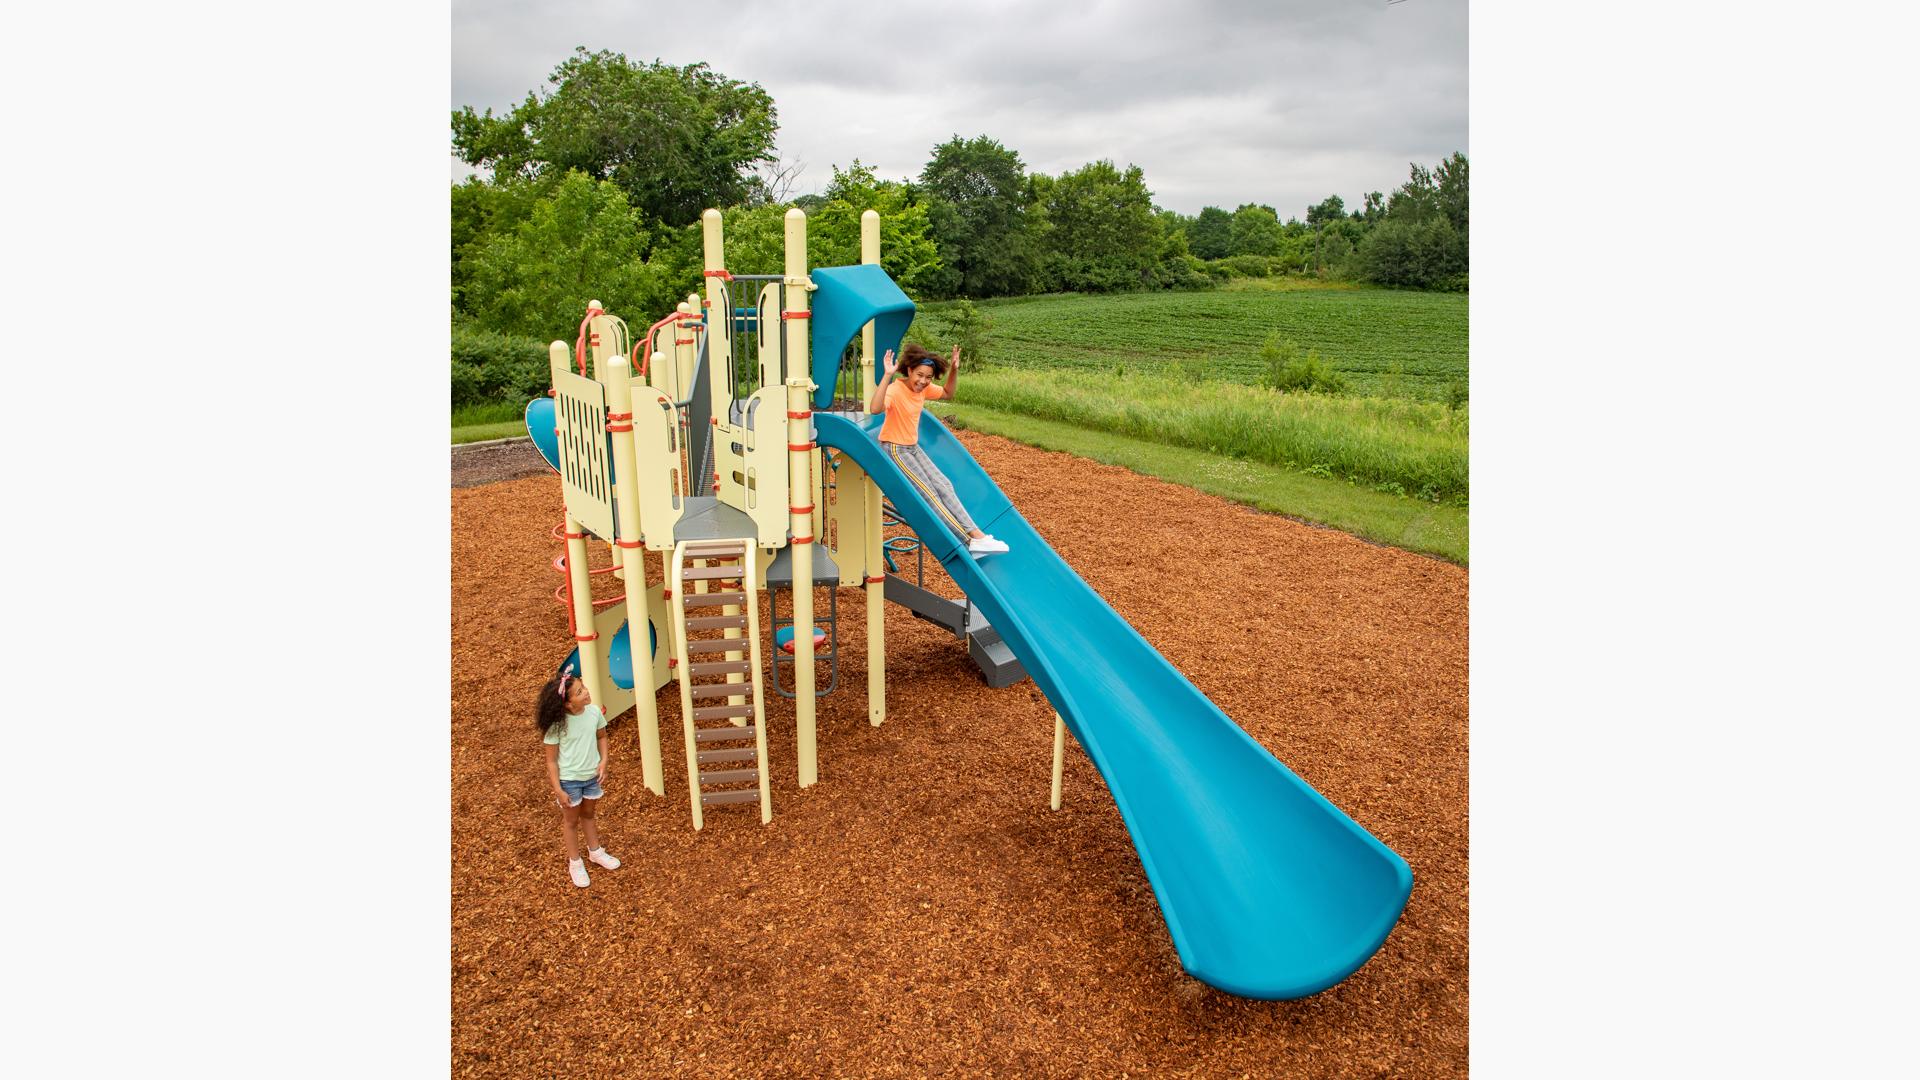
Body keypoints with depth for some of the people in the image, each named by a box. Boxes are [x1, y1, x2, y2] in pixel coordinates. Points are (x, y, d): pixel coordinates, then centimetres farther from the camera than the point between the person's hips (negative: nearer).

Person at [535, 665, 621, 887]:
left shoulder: (594, 712, -15)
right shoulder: (557, 725, -25)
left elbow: (602, 737, 5)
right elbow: (551, 760, -15)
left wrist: (603, 762, -6)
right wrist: (558, 789, -15)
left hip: (592, 776, 4)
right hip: (569, 780, -3)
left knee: (588, 814, 25)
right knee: (571, 820, 16)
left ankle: (595, 851, 46)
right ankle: (575, 863, 35)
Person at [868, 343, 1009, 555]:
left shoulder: (924, 388, 0)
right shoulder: (895, 390, -23)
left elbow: (947, 394, 20)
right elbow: (875, 408, -44)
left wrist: (954, 371, 4)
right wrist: (887, 376, -47)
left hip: (914, 447, 8)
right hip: (895, 449, -8)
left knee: (943, 485, -4)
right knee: (928, 493, -14)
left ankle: (975, 534, -9)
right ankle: (969, 540, -18)